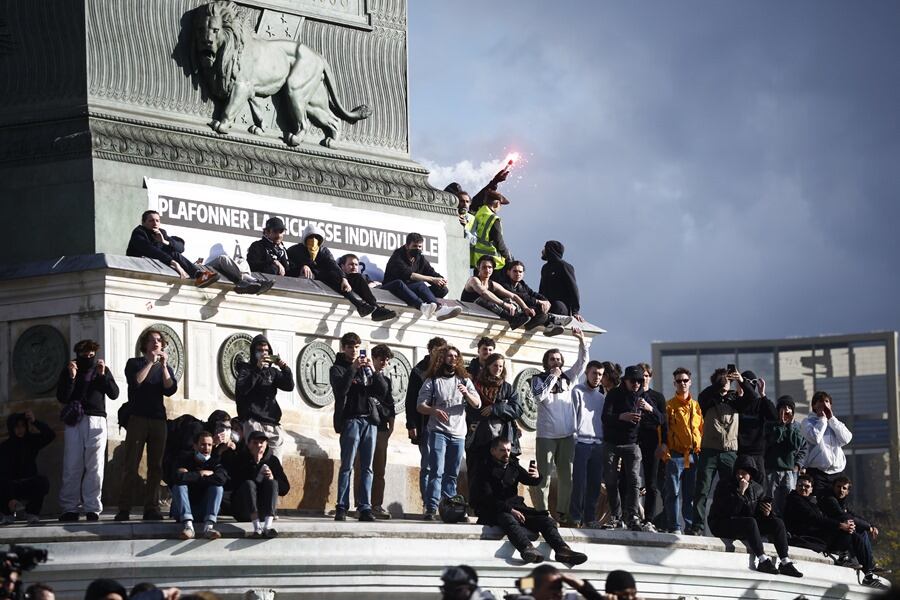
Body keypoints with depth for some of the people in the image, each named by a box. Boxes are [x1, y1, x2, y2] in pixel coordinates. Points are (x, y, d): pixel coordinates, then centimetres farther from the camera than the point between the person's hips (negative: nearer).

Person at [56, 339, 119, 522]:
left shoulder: (102, 370, 12)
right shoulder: (68, 371, 10)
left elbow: (114, 394, 2)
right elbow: (62, 397, 0)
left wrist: (102, 375, -9)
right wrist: (71, 377, -11)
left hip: (96, 421, 0)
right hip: (74, 422, 0)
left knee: (94, 467, -5)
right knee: (72, 467, -4)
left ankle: (92, 508, -4)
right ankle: (70, 508, -2)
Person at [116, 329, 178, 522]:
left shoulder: (165, 367, 17)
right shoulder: (134, 364, 9)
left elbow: (171, 389, 0)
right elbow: (135, 382, -11)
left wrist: (164, 365, -8)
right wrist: (150, 363, -11)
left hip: (158, 420, 3)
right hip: (137, 418, -3)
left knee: (156, 466, -1)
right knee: (131, 465, -9)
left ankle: (151, 508, 0)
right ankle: (124, 509, -11)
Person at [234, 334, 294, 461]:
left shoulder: (272, 371, 21)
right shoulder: (246, 369, 8)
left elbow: (289, 386, 9)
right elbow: (242, 389, -12)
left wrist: (284, 368, -6)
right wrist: (257, 369, -18)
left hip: (273, 424, 5)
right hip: (253, 422, -5)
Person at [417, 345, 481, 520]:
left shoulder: (464, 381, 13)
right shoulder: (432, 381, 4)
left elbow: (477, 404, 8)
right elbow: (420, 406, -1)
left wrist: (467, 393, -12)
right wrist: (434, 411, -22)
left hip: (458, 433, 4)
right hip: (438, 431, -4)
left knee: (452, 474, 5)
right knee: (437, 471, -14)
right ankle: (431, 509, -19)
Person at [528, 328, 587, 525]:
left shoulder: (568, 377, 13)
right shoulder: (539, 379, 3)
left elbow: (582, 361, 8)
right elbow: (539, 396, -14)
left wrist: (581, 340, -4)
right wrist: (553, 377, -9)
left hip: (567, 435, 4)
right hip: (546, 435, -4)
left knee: (566, 475, 5)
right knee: (544, 475, -6)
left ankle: (562, 512, 12)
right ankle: (541, 512, -5)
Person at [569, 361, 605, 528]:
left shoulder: (602, 396, 20)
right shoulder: (578, 392, 4)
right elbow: (573, 415, -2)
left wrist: (605, 440, 11)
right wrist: (575, 437, -10)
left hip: (598, 443, 5)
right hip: (582, 443, -5)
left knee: (595, 483, 3)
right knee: (580, 482, -9)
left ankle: (590, 517, 9)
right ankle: (575, 516, -3)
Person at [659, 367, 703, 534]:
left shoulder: (697, 406, 15)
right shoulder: (669, 406, 5)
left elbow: (702, 429, 18)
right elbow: (662, 429, 1)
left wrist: (702, 450, 10)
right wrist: (664, 449, -9)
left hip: (694, 456, 3)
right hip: (675, 455, -3)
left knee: (691, 494, 6)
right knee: (673, 492, -5)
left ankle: (691, 526, 9)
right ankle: (674, 527, -5)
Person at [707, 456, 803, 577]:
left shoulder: (757, 489, 7)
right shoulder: (725, 484, -9)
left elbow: (759, 513, 12)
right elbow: (729, 511, -22)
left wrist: (766, 513, -12)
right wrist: (741, 493, -28)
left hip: (747, 526, 6)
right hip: (722, 524, -6)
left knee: (777, 522, -9)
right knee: (750, 522, -36)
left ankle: (785, 562, -17)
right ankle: (763, 561, -39)